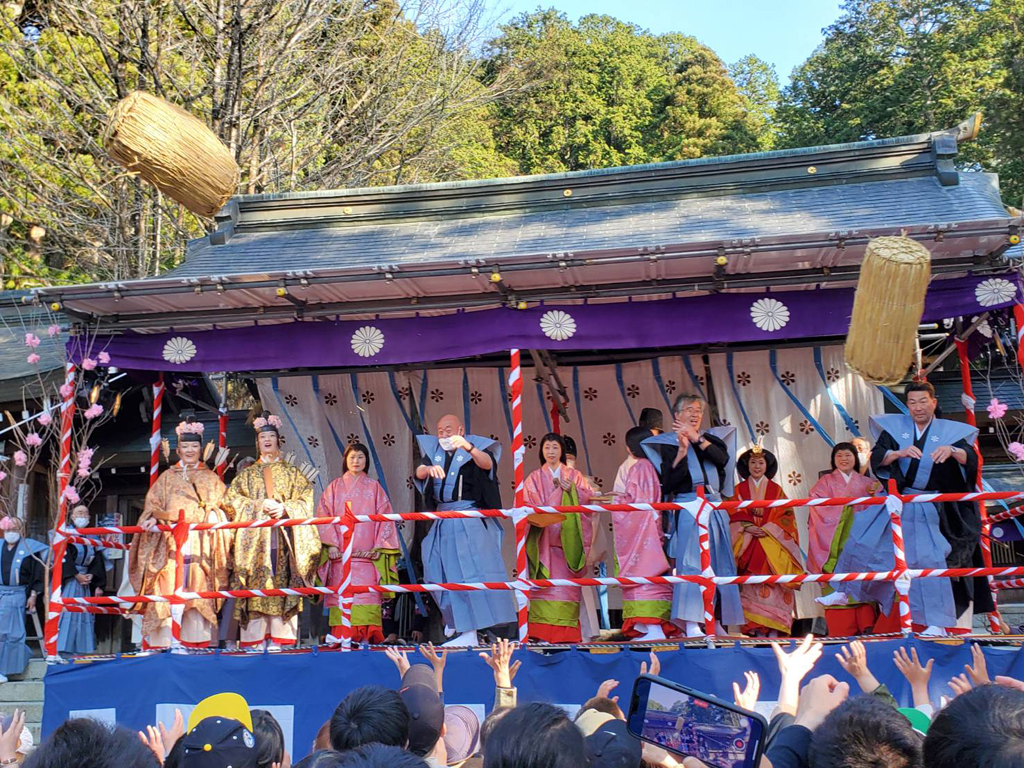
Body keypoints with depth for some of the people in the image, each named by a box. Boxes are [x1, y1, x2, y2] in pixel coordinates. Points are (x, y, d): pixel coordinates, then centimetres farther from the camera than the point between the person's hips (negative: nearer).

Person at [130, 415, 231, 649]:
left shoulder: (211, 478, 17)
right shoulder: (168, 477, 17)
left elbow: (221, 506, 12)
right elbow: (153, 503, 9)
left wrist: (214, 517, -9)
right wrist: (152, 518, -11)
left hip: (201, 545, 0)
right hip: (171, 542, 0)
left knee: (198, 591, -8)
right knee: (171, 589, -10)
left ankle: (196, 641, -7)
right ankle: (170, 640, -11)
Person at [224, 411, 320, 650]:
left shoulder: (292, 472, 17)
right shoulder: (247, 473, 19)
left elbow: (306, 500, 6)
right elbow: (230, 499, 6)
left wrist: (285, 508, -12)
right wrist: (258, 505, -8)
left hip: (284, 538, 0)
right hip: (254, 538, 1)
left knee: (282, 583, -9)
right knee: (256, 587, -9)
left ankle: (280, 639, -10)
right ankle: (255, 641, -10)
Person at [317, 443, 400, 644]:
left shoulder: (374, 487, 13)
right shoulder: (335, 487, 13)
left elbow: (385, 517, 8)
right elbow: (324, 515, 6)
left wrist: (379, 546, -3)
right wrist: (331, 544, -7)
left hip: (367, 554, 0)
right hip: (341, 554, 0)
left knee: (366, 595, -8)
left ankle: (366, 637, -8)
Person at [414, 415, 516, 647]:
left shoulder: (476, 447, -1)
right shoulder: (433, 451, 11)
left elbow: (487, 463, -22)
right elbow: (418, 472, -5)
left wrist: (468, 447, -41)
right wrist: (429, 468, -29)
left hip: (470, 519, -6)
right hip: (442, 520, 6)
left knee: (475, 567, -14)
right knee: (442, 571, 10)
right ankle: (456, 617, 29)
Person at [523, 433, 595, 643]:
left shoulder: (574, 476, 14)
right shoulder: (534, 478, 13)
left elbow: (589, 498, 7)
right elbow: (526, 505, 5)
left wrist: (573, 490, -8)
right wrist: (536, 516, -13)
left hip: (567, 537, 0)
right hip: (543, 537, 0)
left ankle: (566, 630, -4)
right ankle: (543, 629, -11)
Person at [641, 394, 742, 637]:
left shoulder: (711, 437, 18)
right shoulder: (669, 443, 7)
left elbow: (724, 458, -5)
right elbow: (668, 482, -7)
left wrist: (697, 438, -11)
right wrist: (682, 451, -16)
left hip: (715, 509, 5)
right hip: (688, 508, -5)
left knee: (719, 563, 3)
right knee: (691, 562, -16)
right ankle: (691, 624, -21)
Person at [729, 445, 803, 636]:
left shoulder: (776, 489, 12)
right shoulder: (739, 489, 12)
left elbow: (786, 515, 5)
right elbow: (733, 515, 4)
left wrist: (768, 528, -9)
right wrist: (747, 527, -12)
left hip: (772, 545, 0)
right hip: (747, 545, 0)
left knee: (772, 585, -9)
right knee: (750, 586, -8)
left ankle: (773, 627, -8)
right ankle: (753, 627, -7)